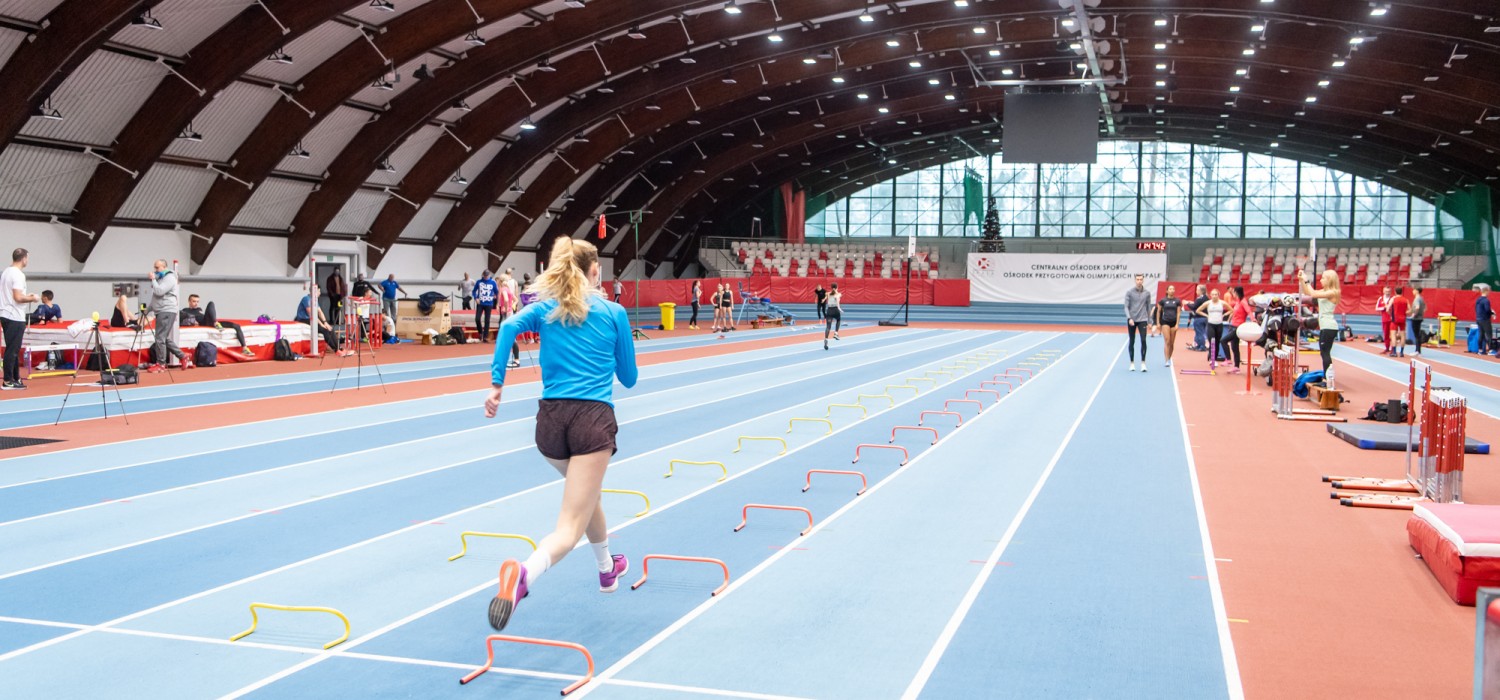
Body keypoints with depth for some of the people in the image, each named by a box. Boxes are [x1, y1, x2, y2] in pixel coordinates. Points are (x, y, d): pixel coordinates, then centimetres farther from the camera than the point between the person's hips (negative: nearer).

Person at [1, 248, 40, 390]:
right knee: (12, 350, -6)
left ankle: (15, 378, 20)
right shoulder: (18, 274, -15)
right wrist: (32, 298, -5)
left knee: (13, 349, 14)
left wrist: (26, 296, 16)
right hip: (15, 317, -10)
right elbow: (18, 298, -21)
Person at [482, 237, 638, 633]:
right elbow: (628, 378, 14)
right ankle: (524, 574, -41)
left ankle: (607, 569, 51)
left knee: (586, 493, 32)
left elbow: (510, 327, -12)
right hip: (594, 419, -4)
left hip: (550, 419, 4)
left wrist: (496, 384, -12)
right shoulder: (614, 313, 7)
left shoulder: (545, 309, 10)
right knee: (571, 525, -11)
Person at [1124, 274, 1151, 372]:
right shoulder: (1129, 292, -2)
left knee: (1143, 341, -12)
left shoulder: (1147, 293, 4)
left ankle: (1143, 363, -7)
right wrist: (1129, 318, -18)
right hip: (1131, 320, 0)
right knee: (1131, 342, 5)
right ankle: (1132, 363, 15)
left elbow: (1148, 308, 11)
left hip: (1142, 320, 1)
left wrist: (1149, 321, 10)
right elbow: (1126, 307, -4)